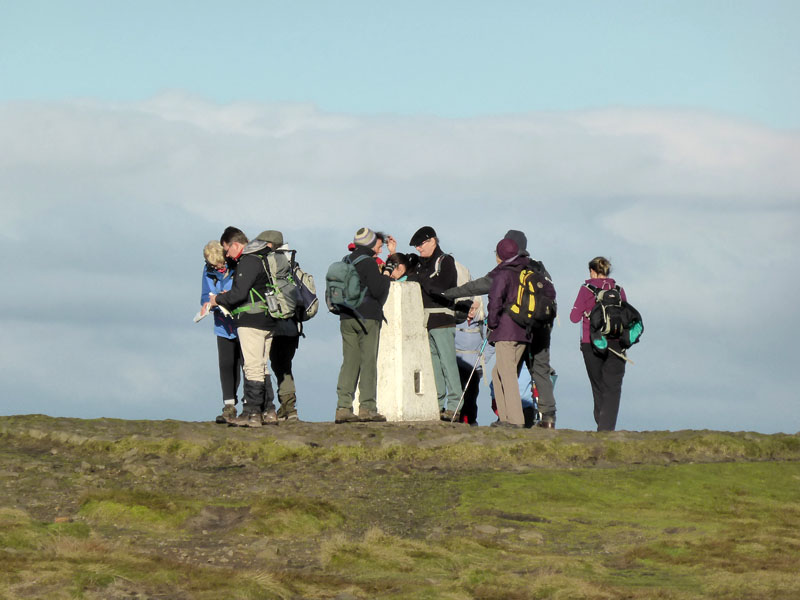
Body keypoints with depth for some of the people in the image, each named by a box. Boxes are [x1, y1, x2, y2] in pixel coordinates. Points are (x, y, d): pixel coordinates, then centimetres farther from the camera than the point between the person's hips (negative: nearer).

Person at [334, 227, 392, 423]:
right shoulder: (368, 263, -11)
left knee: (349, 362, 7)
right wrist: (386, 277, 1)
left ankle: (343, 407, 1)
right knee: (368, 362, -3)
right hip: (367, 318, -7)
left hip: (346, 317, 7)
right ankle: (367, 408, -7)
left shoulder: (346, 261, 13)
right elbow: (377, 291, -16)